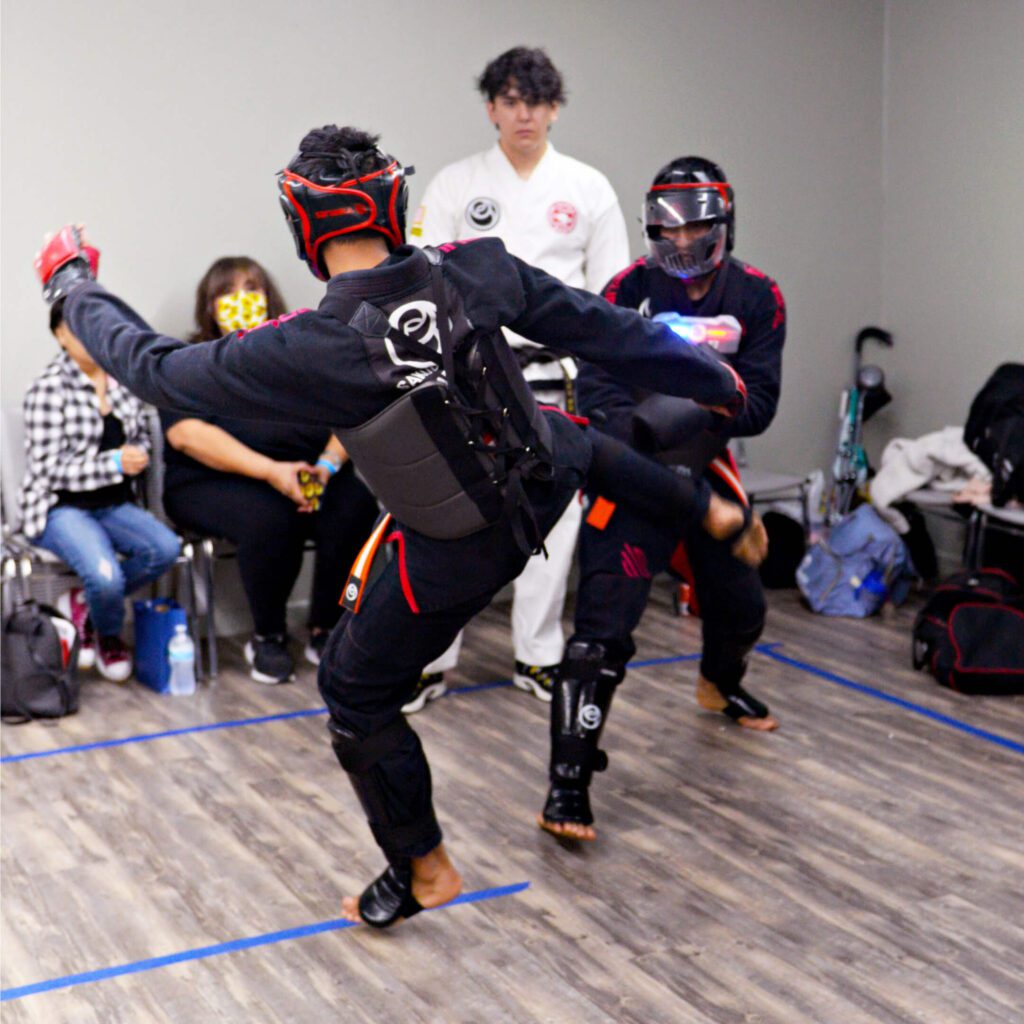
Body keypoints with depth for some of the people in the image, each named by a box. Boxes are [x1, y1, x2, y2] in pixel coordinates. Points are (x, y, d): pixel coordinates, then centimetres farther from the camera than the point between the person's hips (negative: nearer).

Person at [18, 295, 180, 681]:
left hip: (114, 504, 6)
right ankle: (108, 637, 9)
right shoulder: (49, 388, -10)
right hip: (60, 507, -5)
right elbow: (48, 468, -14)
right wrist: (114, 463, -19)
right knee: (105, 575, -31)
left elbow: (141, 439, 19)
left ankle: (83, 603, 2)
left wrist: (136, 457, -6)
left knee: (166, 548, -24)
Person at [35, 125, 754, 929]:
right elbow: (600, 326, -5)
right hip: (542, 477, 5)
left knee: (359, 696, 18)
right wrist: (714, 379, 11)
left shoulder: (307, 351, -28)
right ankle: (709, 508, 58)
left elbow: (157, 367, -13)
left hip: (454, 555, -4)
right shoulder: (476, 273, -19)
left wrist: (73, 284, 6)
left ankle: (423, 871, 34)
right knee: (574, 438, 40)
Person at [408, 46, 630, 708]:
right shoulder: (455, 184, 6)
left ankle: (539, 656, 19)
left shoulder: (589, 189, 7)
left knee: (553, 515, 6)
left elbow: (612, 296, 9)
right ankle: (430, 657, 8)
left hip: (555, 375, 1)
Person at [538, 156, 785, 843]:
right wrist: (644, 432, -38)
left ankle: (721, 685, 55)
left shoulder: (756, 298, -3)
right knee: (605, 622, -17)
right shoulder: (629, 291, -12)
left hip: (706, 470, 5)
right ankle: (569, 782, -11)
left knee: (741, 604, 20)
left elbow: (759, 405, -10)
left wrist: (700, 407, -30)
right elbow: (599, 393, -19)